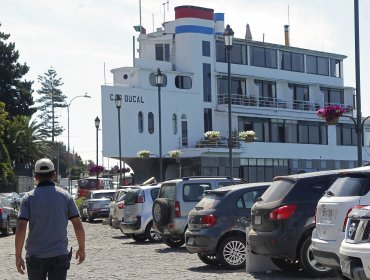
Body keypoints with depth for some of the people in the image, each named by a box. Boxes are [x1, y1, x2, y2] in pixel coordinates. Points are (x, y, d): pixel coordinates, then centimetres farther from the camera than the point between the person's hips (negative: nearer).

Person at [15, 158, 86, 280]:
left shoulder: (29, 197, -2)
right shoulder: (65, 196, 1)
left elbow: (21, 228, -11)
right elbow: (78, 226, -1)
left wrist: (18, 256, -5)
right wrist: (81, 249, 12)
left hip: (35, 256, 0)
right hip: (59, 255, 0)